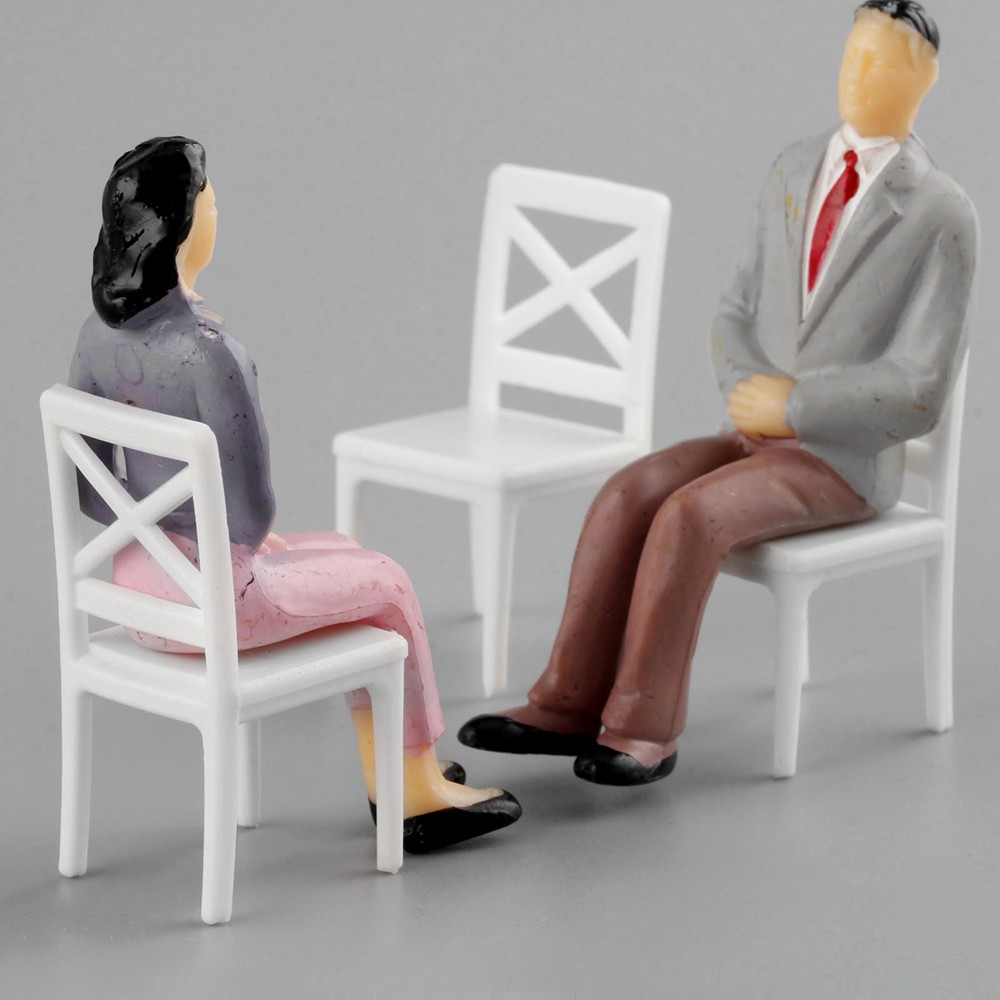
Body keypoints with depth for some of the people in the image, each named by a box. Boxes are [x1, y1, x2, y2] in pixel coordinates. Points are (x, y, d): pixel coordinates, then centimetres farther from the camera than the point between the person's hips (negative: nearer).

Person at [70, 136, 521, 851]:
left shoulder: (101, 331, -3)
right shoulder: (210, 351, -27)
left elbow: (89, 487, 5)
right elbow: (251, 509, -20)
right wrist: (248, 544, 4)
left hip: (138, 572, 7)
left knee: (347, 559, 27)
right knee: (387, 584, 18)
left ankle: (393, 779, 35)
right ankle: (417, 787, 36)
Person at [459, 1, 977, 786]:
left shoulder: (943, 218, -13)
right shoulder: (795, 172, 7)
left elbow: (919, 391, -17)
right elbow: (737, 317, 10)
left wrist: (788, 407, -16)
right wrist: (753, 394, -11)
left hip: (848, 463, -6)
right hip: (765, 434, 6)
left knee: (688, 515, -29)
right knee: (631, 493, -19)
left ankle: (642, 728, -20)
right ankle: (569, 705, -16)